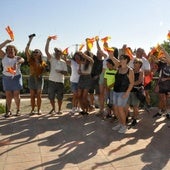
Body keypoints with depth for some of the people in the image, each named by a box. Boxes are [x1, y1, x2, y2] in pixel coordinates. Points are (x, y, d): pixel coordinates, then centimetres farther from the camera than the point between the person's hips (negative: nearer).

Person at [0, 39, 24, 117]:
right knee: (8, 95, 3)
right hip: (6, 78, 2)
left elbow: (22, 60, -26)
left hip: (16, 77, -2)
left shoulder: (17, 58, -4)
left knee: (16, 95, 1)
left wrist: (16, 63, -47)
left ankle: (18, 110, 11)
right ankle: (8, 111, 10)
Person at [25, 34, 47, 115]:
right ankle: (32, 110, 10)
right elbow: (26, 50, -9)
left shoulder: (42, 63, 2)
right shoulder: (31, 60, 1)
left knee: (38, 95, 3)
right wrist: (30, 40, -11)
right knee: (32, 95, 3)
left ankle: (39, 109, 11)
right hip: (32, 78, 1)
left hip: (39, 79, 0)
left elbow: (44, 70, 10)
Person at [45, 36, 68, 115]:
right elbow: (46, 51, -8)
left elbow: (66, 72, 1)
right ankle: (53, 109, 26)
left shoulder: (63, 62, 3)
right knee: (51, 96, 6)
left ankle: (59, 110, 22)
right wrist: (48, 41, -14)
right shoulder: (52, 59, 4)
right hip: (52, 81, 1)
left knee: (59, 97, 5)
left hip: (60, 82, -1)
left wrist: (60, 71, -19)